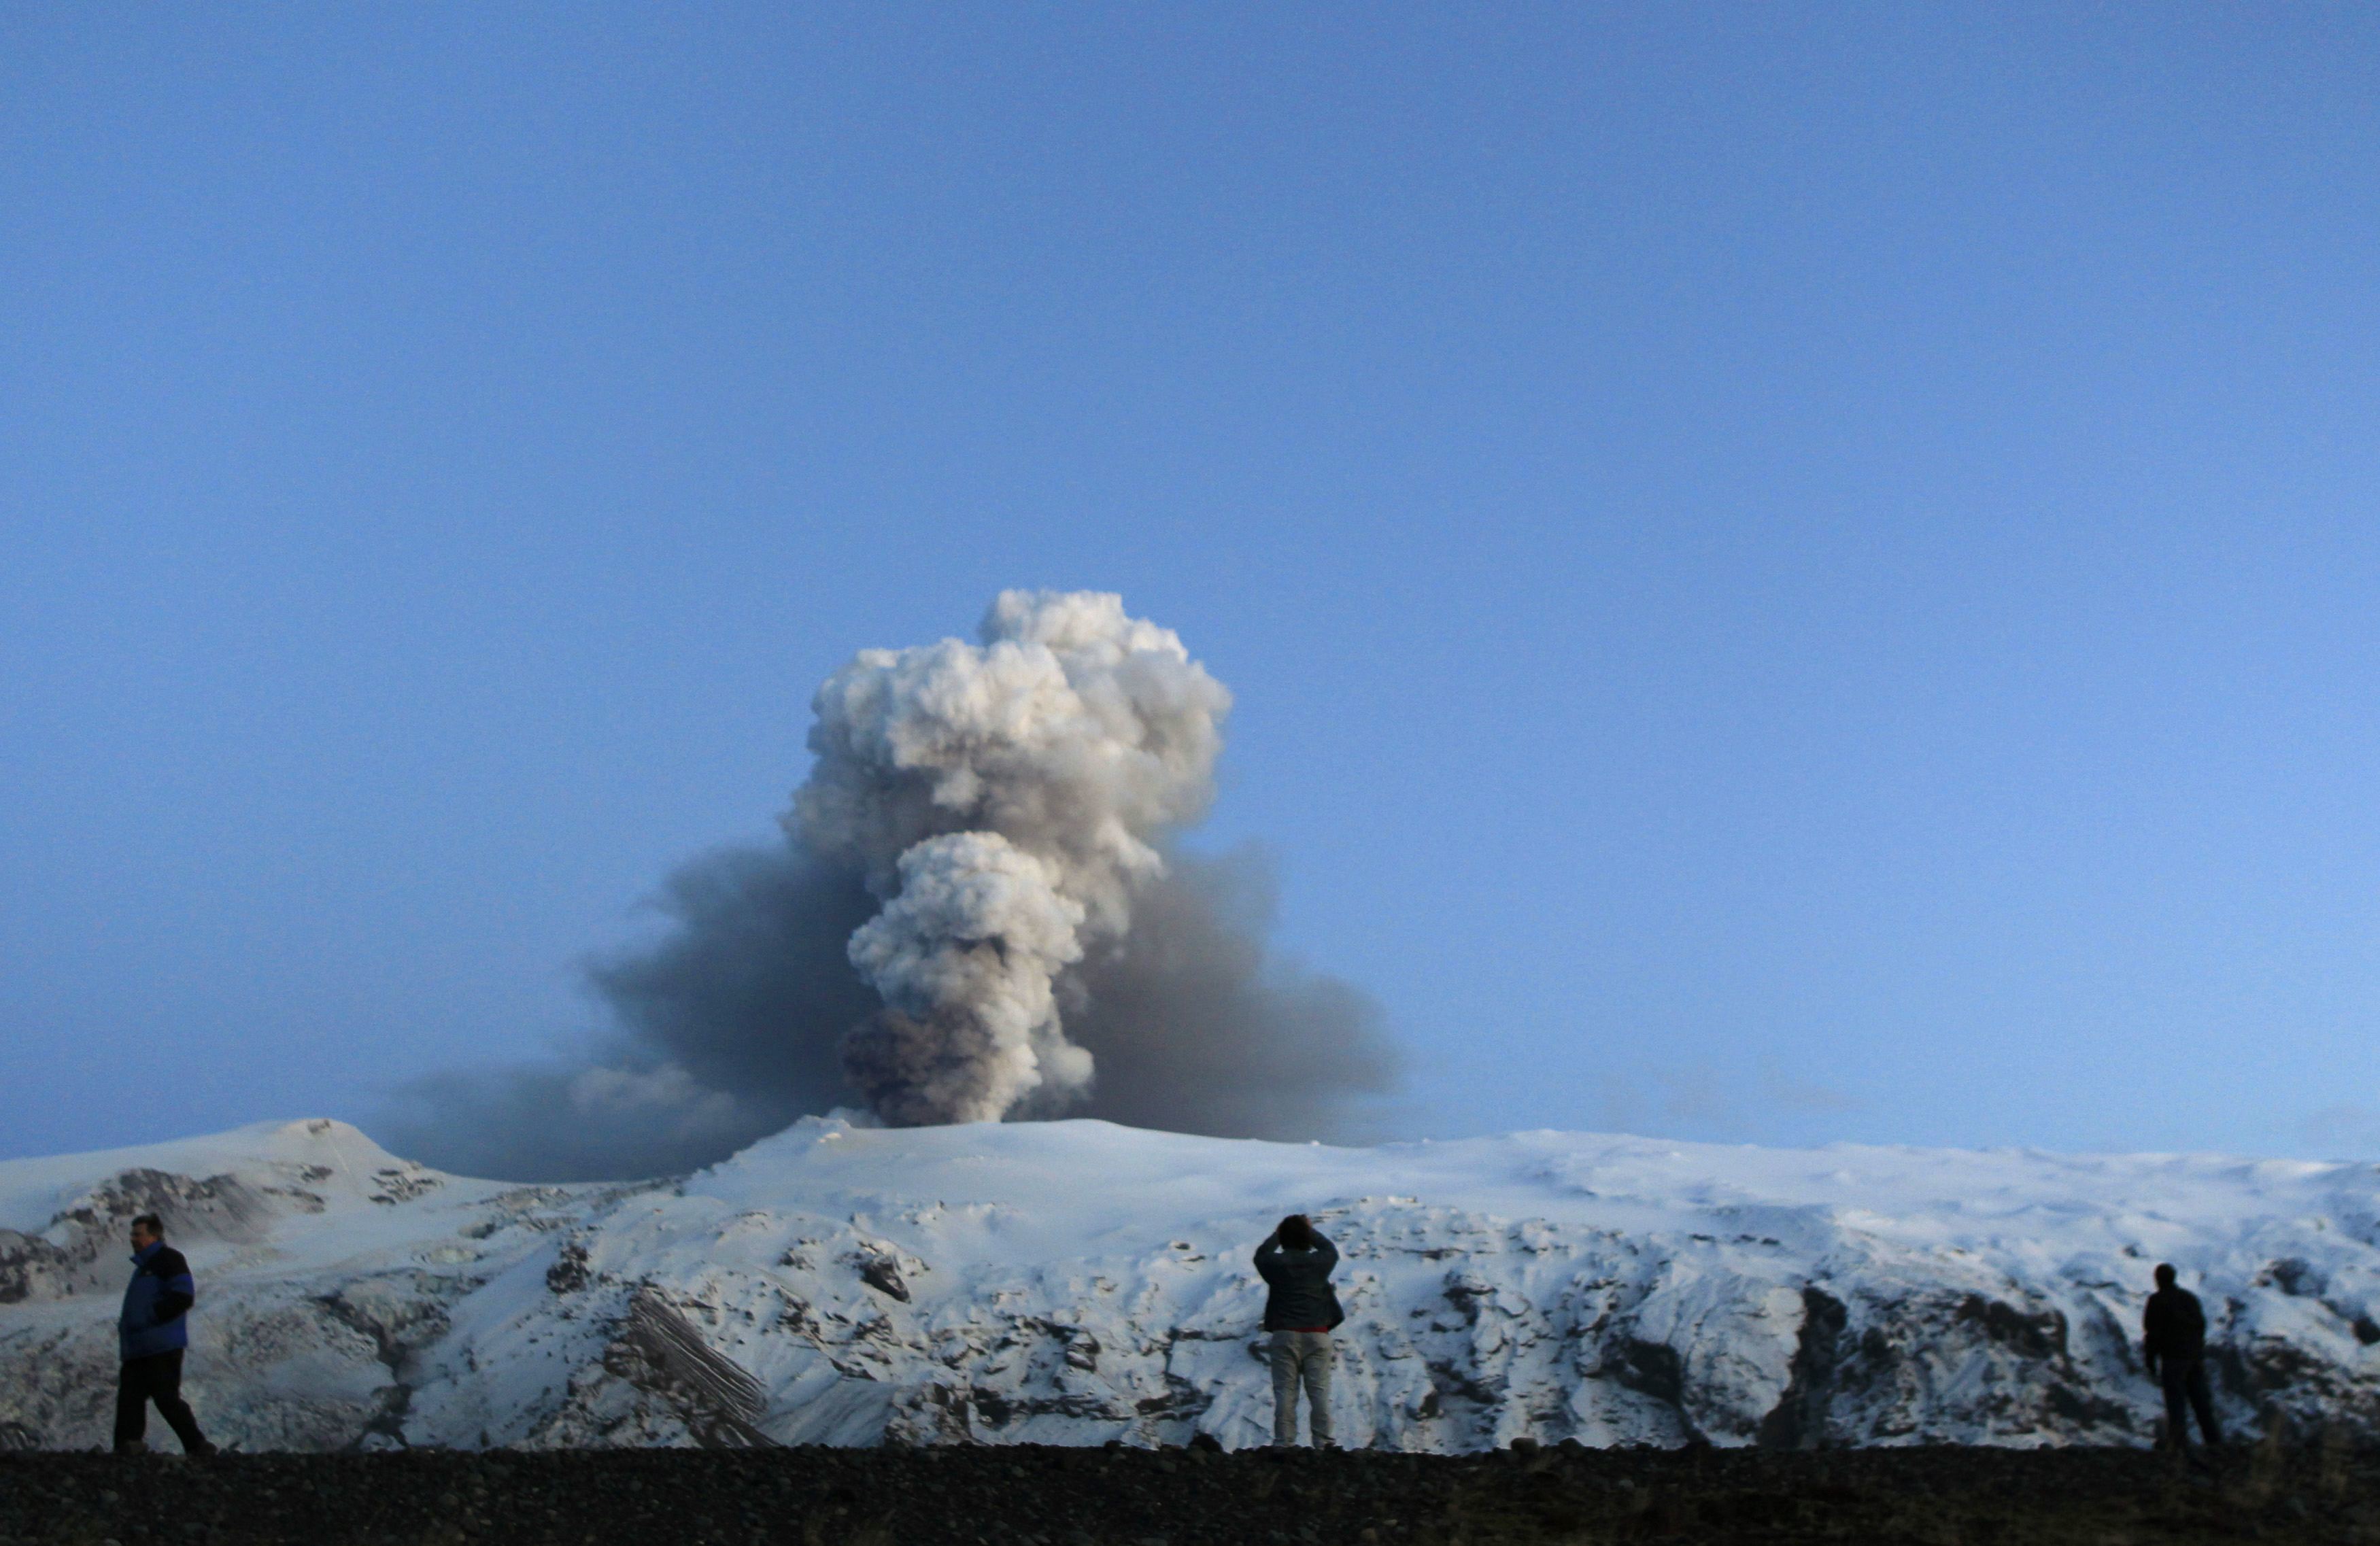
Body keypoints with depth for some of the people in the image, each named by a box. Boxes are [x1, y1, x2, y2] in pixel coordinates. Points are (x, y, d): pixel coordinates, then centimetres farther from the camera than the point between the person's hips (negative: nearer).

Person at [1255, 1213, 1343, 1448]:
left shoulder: (1275, 1264, -1)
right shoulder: (1319, 1262, 1)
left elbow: (1261, 1254, 23)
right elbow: (1332, 1250, 25)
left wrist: (1277, 1233, 35)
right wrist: (1312, 1230, 36)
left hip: (1285, 1334, 0)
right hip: (1317, 1334, 0)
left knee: (1285, 1392, 0)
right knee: (1319, 1392, 0)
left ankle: (1283, 1444, -4)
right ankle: (1322, 1444, -4)